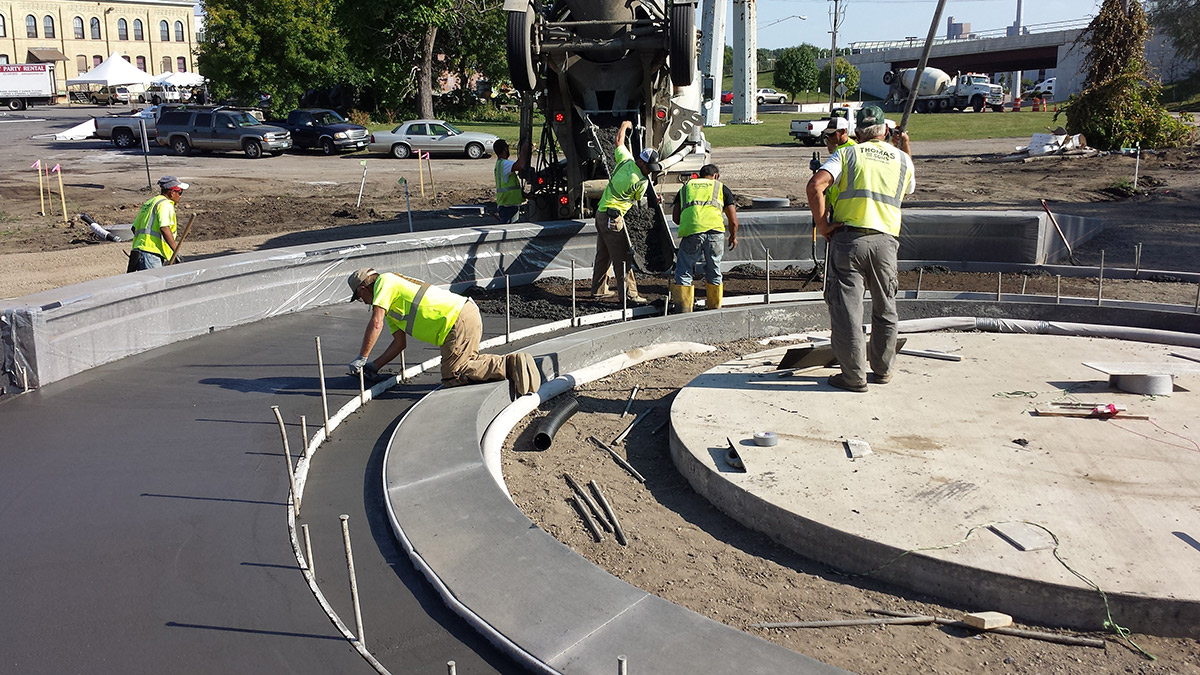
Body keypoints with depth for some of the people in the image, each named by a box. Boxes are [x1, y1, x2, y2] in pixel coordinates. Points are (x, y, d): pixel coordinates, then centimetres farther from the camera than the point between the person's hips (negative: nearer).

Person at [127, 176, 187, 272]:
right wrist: (175, 249, -17)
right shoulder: (166, 204, -5)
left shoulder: (149, 202, 25)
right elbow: (164, 228, -19)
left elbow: (134, 228, 24)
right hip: (151, 254, -10)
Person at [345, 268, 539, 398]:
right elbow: (400, 343, 27)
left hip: (459, 321, -10)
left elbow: (376, 324, -8)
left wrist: (361, 359, -1)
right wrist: (374, 366, 24)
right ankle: (512, 363, 7)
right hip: (469, 314, 10)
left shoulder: (385, 281, 1)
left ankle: (508, 365, -13)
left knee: (451, 377, -6)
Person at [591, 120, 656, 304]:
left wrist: (625, 125, 38)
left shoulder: (626, 160, 1)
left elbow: (619, 141, 21)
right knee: (622, 257, -9)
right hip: (614, 217, -9)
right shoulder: (642, 182, -17)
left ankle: (598, 289, 25)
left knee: (603, 254, 17)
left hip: (601, 212, 9)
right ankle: (629, 294, -10)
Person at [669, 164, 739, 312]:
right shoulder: (721, 188, 24)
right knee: (714, 271, 17)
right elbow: (733, 220, 22)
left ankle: (685, 310, 4)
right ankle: (715, 309, 25)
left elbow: (675, 217, 19)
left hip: (690, 230, 0)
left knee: (683, 272, 9)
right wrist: (733, 236, 40)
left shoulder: (686, 187, 28)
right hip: (715, 230, 0)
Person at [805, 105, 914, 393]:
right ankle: (883, 369, 29)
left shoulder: (848, 154, 5)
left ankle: (854, 375, 4)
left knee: (847, 307, 2)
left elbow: (815, 185, -10)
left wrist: (822, 224, -3)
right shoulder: (902, 159, 13)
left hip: (848, 237, -2)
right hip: (885, 240, 3)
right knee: (885, 308, 18)